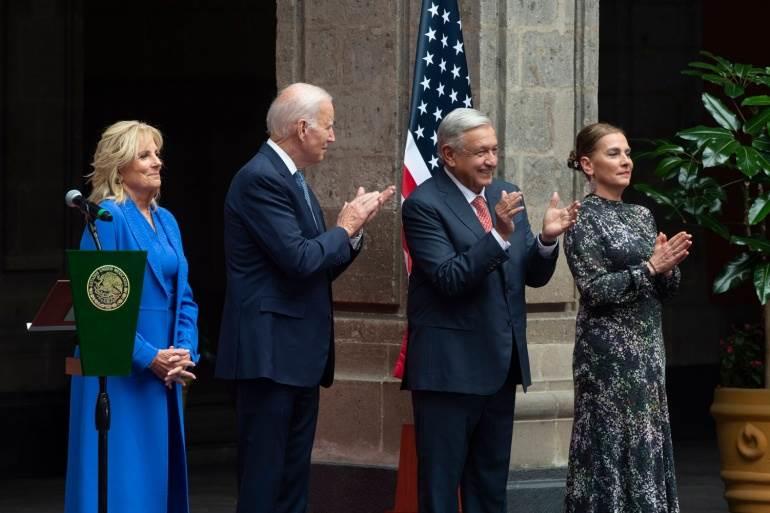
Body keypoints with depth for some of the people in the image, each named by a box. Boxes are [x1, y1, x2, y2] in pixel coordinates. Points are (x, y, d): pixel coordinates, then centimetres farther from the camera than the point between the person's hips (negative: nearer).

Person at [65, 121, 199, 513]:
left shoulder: (166, 221, 13)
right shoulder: (108, 217, -10)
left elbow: (183, 296, 14)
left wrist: (185, 351, -3)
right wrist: (148, 357, -18)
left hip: (165, 373, 8)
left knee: (161, 471, 9)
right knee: (121, 478, -6)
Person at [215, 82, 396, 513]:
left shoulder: (291, 179, 16)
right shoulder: (260, 179, -14)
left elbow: (319, 268, 18)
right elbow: (299, 259, -22)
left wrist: (355, 226, 6)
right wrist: (345, 227, -6)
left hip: (300, 354, 10)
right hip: (270, 352, -10)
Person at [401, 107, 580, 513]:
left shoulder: (506, 195, 9)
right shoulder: (424, 205, -11)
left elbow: (534, 276, 8)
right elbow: (449, 279, -20)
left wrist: (547, 239, -12)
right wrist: (499, 235, -30)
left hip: (500, 364, 7)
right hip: (450, 366, -7)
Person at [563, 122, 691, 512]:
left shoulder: (641, 215, 13)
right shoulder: (584, 219, -8)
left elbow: (663, 291, 14)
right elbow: (594, 291, -16)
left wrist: (668, 266, -7)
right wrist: (649, 268, -18)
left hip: (647, 348, 7)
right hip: (609, 351, -7)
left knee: (647, 441, 7)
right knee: (615, 442, -5)